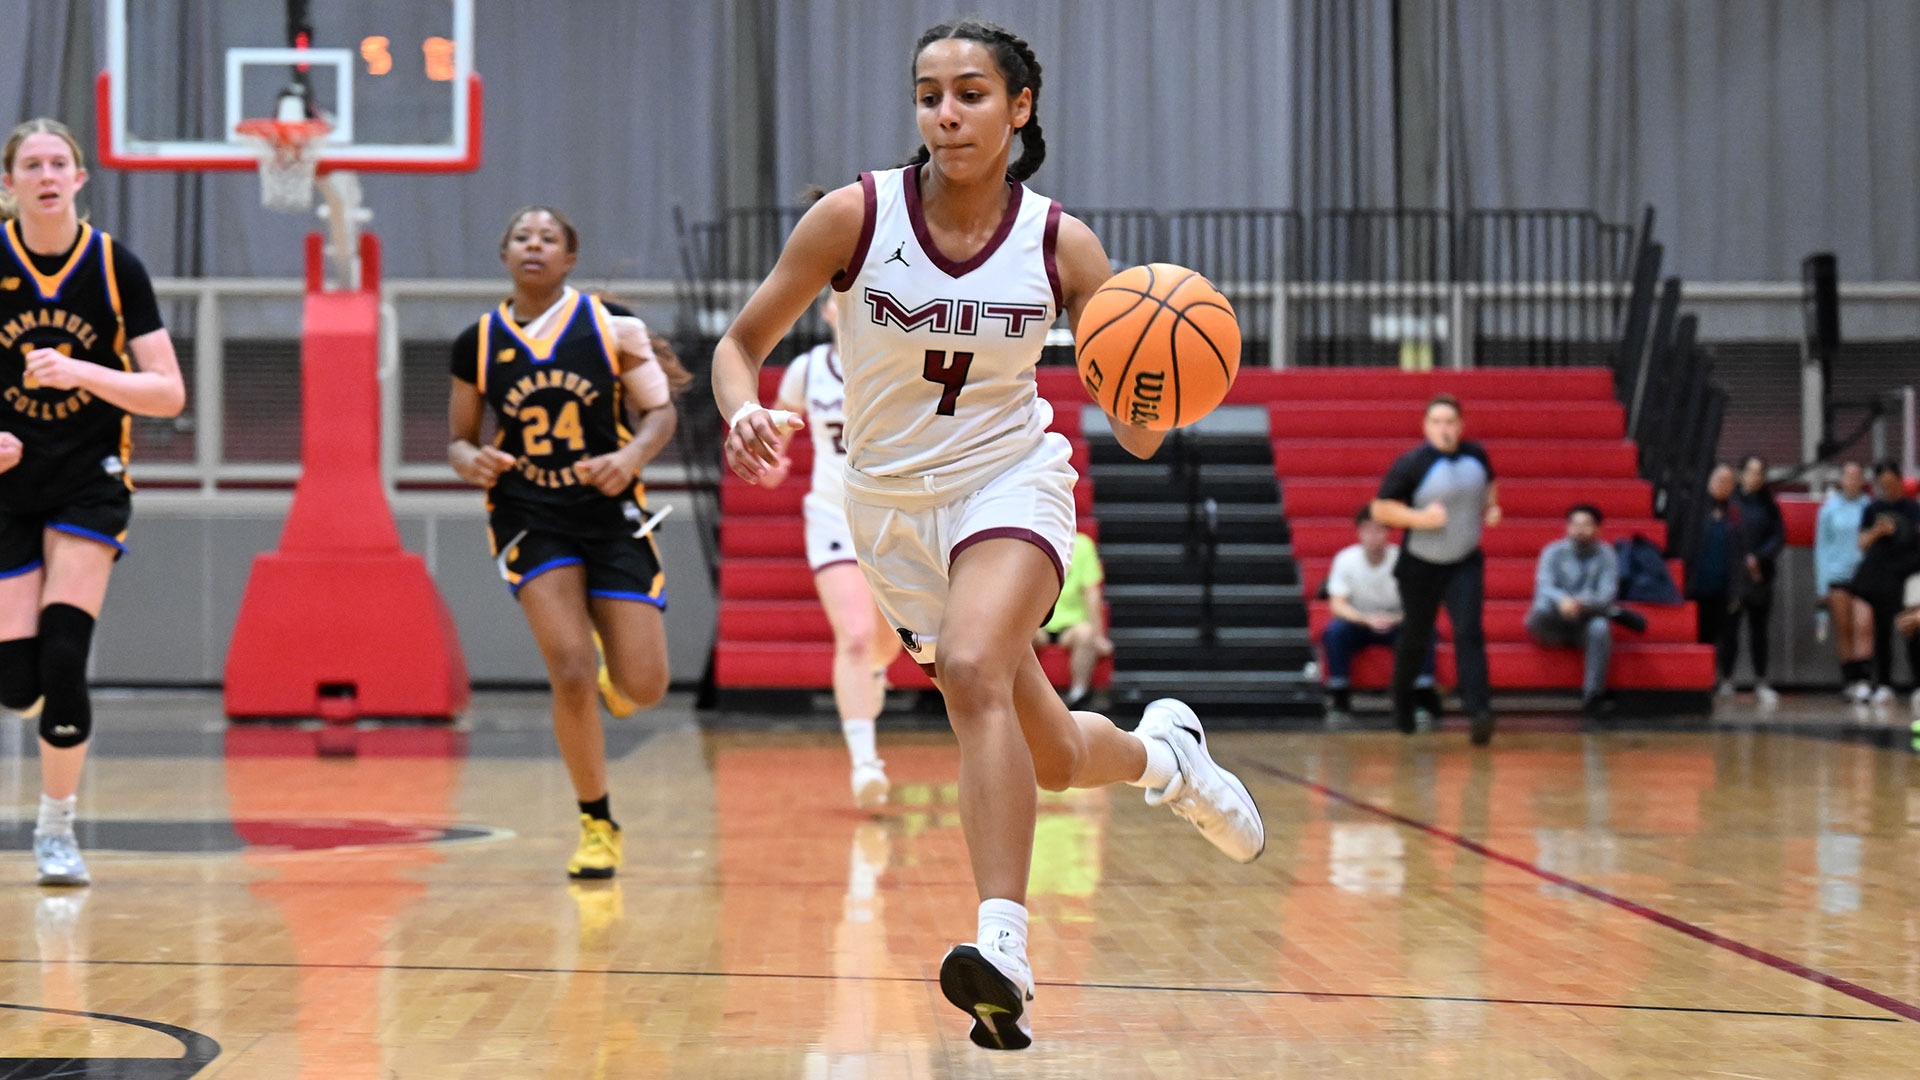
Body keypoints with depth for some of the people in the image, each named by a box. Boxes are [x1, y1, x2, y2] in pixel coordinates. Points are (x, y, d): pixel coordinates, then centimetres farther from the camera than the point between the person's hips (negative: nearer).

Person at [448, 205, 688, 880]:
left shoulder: (614, 326, -1)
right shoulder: (476, 344, 3)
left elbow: (661, 412, 2)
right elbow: (459, 440, 12)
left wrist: (631, 456, -18)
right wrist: (471, 461, -11)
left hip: (611, 513, 0)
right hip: (529, 519, 0)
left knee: (643, 687, -5)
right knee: (571, 677, -15)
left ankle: (614, 679, 35)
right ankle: (597, 825, 5)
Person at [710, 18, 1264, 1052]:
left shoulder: (1061, 245, -12)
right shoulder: (856, 215, -13)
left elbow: (1136, 433, -8)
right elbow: (741, 341, -5)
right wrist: (745, 414, -26)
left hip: (1010, 481, -2)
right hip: (892, 502, 2)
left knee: (974, 671, -33)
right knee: (1053, 758, 9)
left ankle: (1003, 945, -38)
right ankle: (1161, 751, 45)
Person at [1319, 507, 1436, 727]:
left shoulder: (1402, 559, -14)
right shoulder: (1345, 559, -12)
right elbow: (1337, 604, -17)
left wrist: (1394, 619, -34)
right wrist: (1366, 619, -35)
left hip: (1396, 623, 0)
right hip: (1358, 621, 0)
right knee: (1333, 631, -32)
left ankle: (1423, 701, -23)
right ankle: (1339, 702, -21)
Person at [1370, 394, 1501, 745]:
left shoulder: (1475, 455, -1)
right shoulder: (1411, 464, -15)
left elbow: (1489, 483, 21)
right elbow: (1380, 508, -14)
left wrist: (1491, 507, 1)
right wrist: (1420, 517, -27)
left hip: (1465, 563, 2)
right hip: (1421, 567, -2)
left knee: (1469, 633, -15)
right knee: (1416, 638, 12)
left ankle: (1479, 712, -25)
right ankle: (1402, 699, 41)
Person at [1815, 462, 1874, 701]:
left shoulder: (1870, 507, 6)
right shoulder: (1830, 509, 8)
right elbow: (1822, 546, 9)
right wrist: (1822, 586, 4)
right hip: (1837, 575, 1)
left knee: (1864, 626, -15)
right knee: (1843, 630, 2)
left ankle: (1864, 678, -18)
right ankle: (1849, 679, 11)